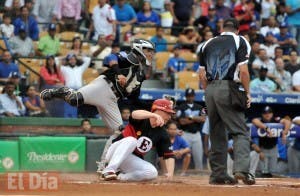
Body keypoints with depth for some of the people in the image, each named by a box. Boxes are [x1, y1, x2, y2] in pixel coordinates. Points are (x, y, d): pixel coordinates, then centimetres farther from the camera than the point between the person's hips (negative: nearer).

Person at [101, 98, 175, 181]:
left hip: (133, 161, 4)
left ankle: (121, 177, -11)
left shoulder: (162, 134, -2)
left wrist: (170, 173, -25)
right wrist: (154, 115, -57)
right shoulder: (141, 119, -15)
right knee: (131, 140, -35)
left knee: (152, 173, -23)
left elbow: (169, 155, -5)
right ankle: (109, 170, -38)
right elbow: (134, 114, -40)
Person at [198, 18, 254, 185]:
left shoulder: (208, 44, 18)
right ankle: (242, 169, -24)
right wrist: (247, 93, 1)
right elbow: (243, 71, -6)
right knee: (240, 131, -6)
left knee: (217, 133, 12)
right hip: (228, 88, -5)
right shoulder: (240, 41, 5)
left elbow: (202, 74, 13)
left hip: (210, 90, 5)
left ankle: (218, 174, 10)